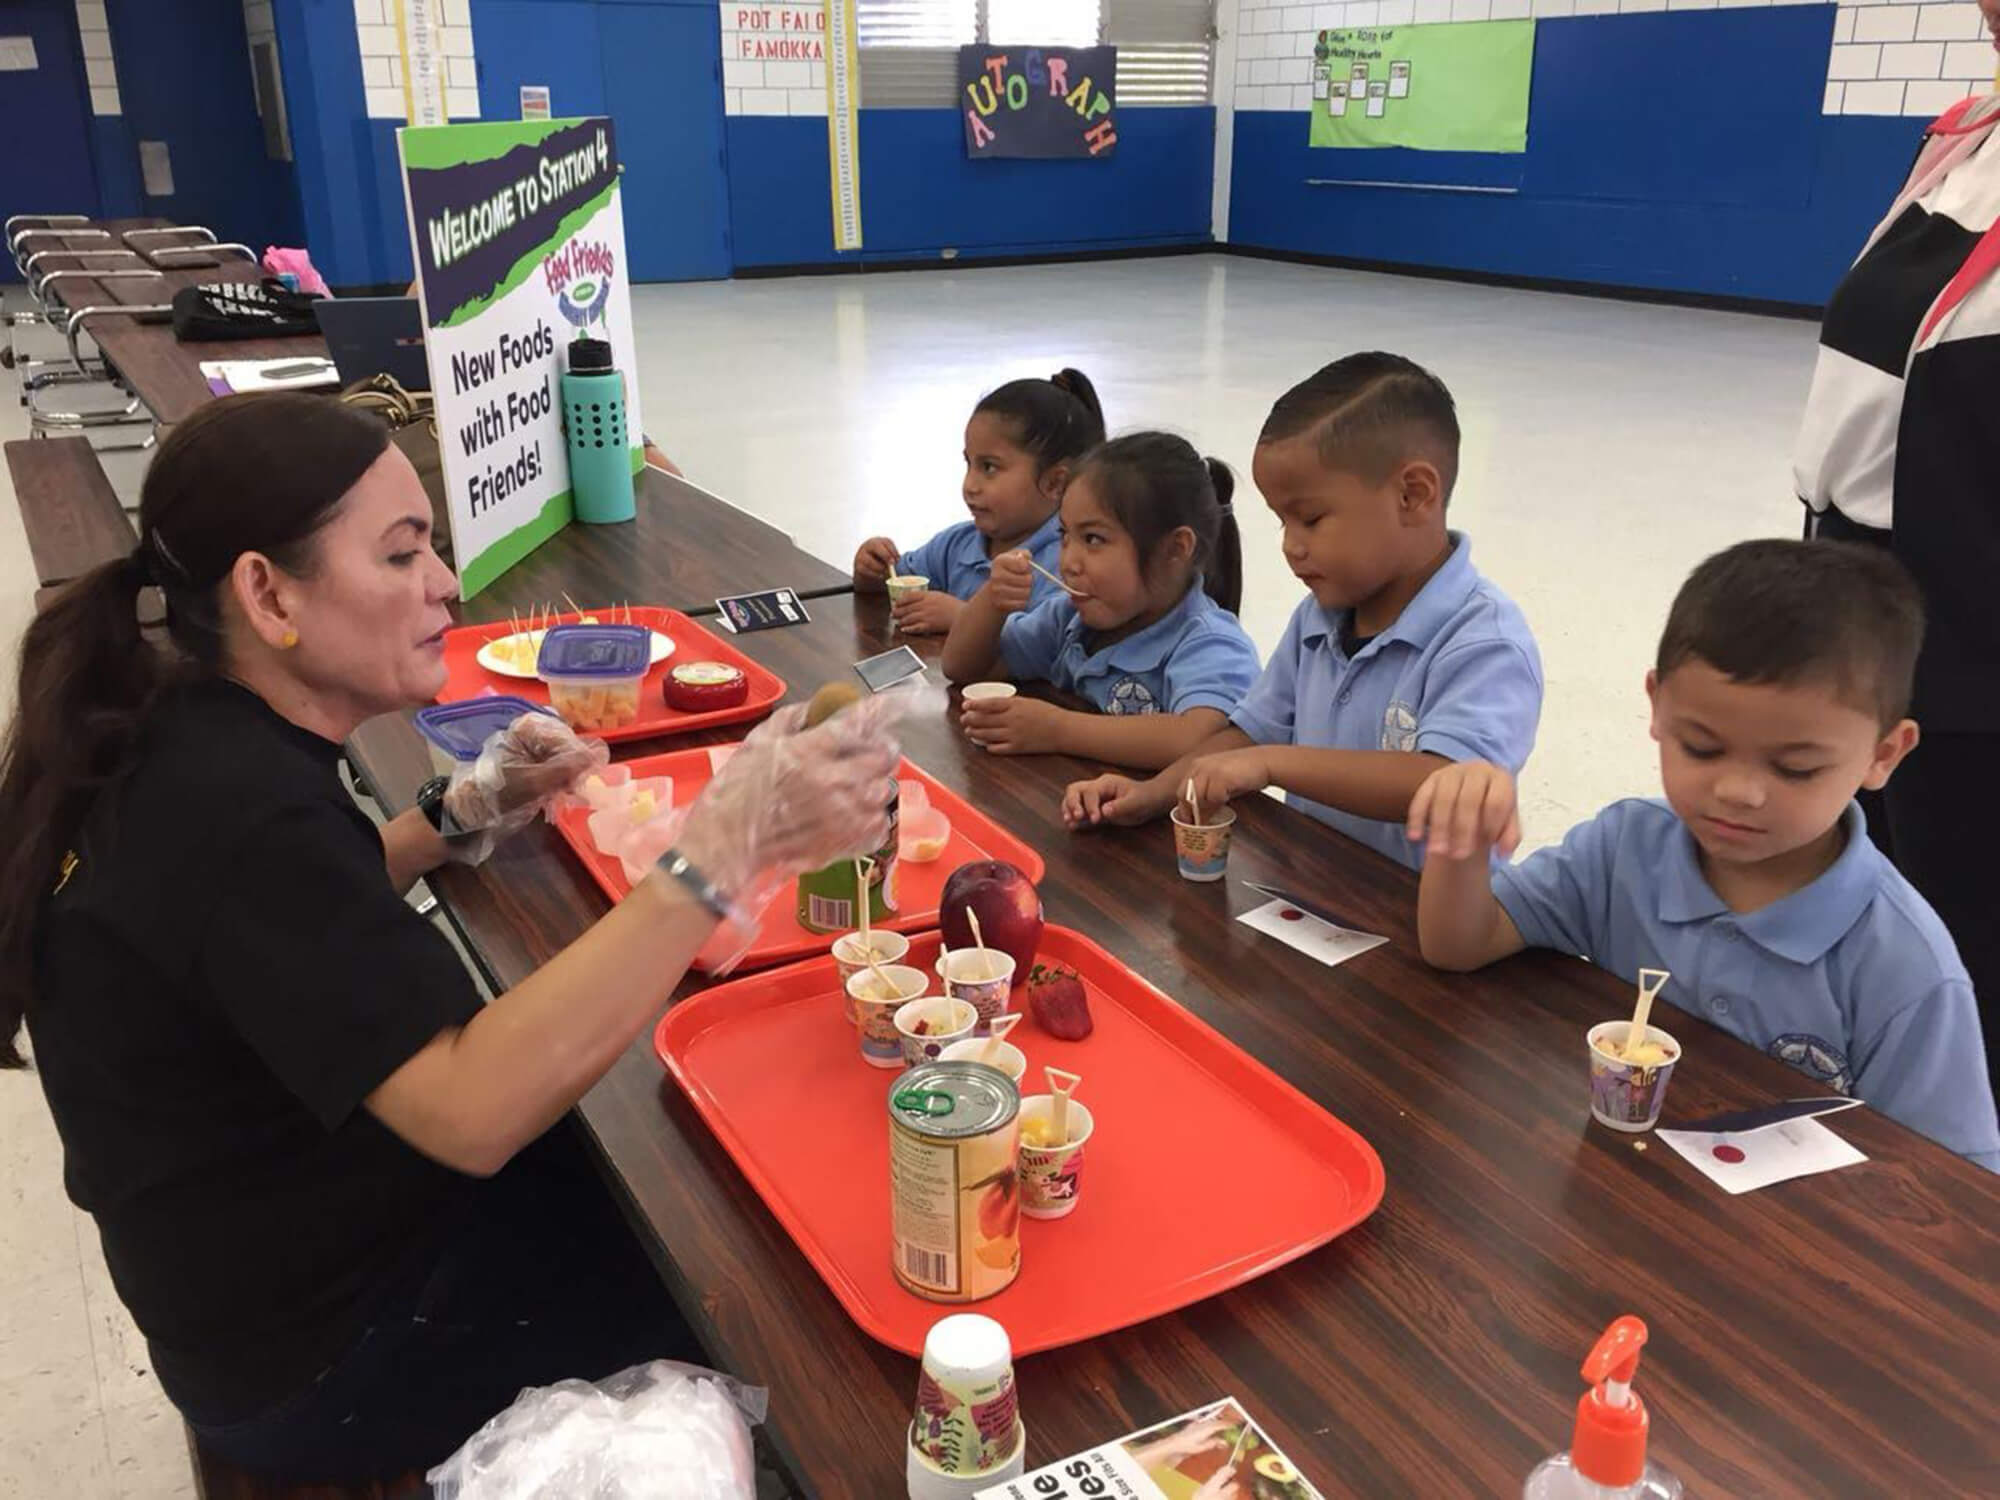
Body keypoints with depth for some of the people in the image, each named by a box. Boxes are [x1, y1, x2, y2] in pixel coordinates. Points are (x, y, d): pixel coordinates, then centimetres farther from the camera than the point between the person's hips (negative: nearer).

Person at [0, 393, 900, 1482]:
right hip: (323, 1362, -8)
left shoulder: (184, 737, -3)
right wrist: (719, 854, -46)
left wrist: (465, 816, 0)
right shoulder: (236, 808, -33)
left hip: (277, 1260, 8)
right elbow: (476, 1110, -41)